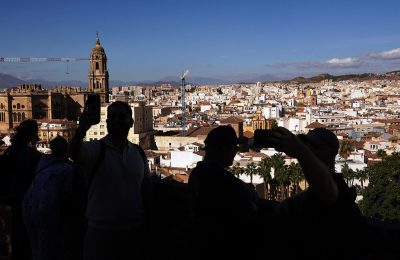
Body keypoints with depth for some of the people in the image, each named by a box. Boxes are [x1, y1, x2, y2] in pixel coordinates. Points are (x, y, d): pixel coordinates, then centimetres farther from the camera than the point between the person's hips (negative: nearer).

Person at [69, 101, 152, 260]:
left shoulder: (139, 153, 5)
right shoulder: (96, 149, -8)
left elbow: (146, 189, 11)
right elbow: (74, 154, -30)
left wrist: (148, 221, 8)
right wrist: (81, 131, -48)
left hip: (135, 230, 4)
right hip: (101, 230, -4)